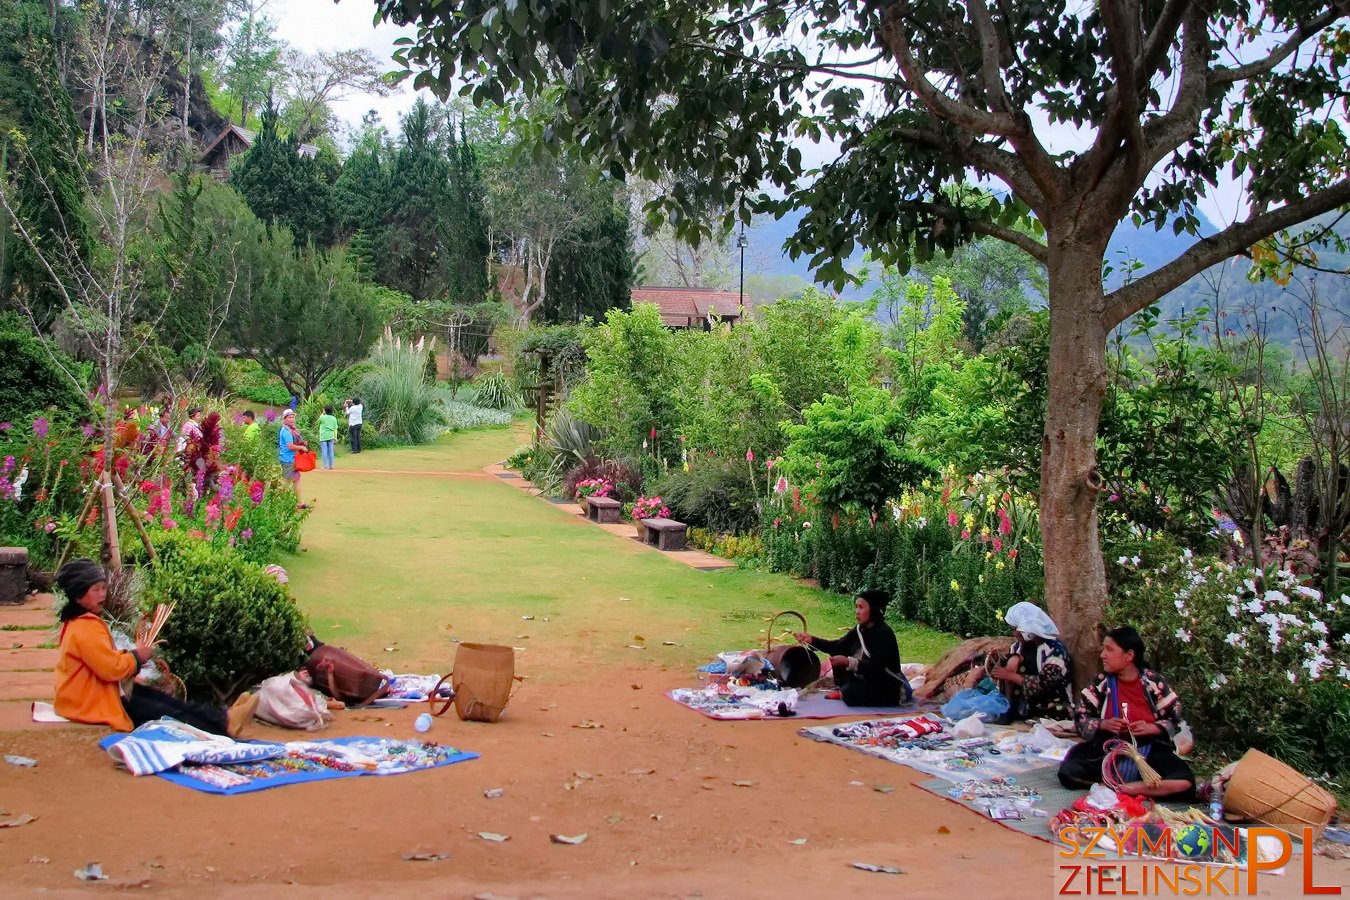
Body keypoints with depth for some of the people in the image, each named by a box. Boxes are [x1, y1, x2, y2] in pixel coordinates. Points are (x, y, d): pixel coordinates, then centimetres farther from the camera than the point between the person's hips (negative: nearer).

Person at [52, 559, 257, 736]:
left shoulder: (81, 622, 13)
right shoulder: (85, 628, -22)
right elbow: (111, 668, -27)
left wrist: (131, 655, 1)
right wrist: (137, 657, -10)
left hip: (100, 692, 11)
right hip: (92, 702, -11)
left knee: (164, 700, 1)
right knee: (160, 712, -14)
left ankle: (223, 717, -7)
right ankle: (223, 724, -18)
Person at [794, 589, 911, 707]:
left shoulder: (884, 634, -23)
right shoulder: (861, 630, 2)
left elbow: (874, 668, -30)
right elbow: (837, 646, 3)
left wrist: (848, 662, -42)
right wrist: (811, 639, -9)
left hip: (888, 688, -8)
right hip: (868, 680, 8)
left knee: (850, 694, -29)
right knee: (837, 653, 3)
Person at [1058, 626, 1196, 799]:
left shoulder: (1153, 682, 1)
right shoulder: (1102, 682, 4)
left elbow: (1174, 720, 6)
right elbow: (1081, 717, 7)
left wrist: (1151, 728, -13)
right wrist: (1102, 724, -12)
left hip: (1149, 750, -1)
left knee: (1184, 782, -29)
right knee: (1068, 772, -28)